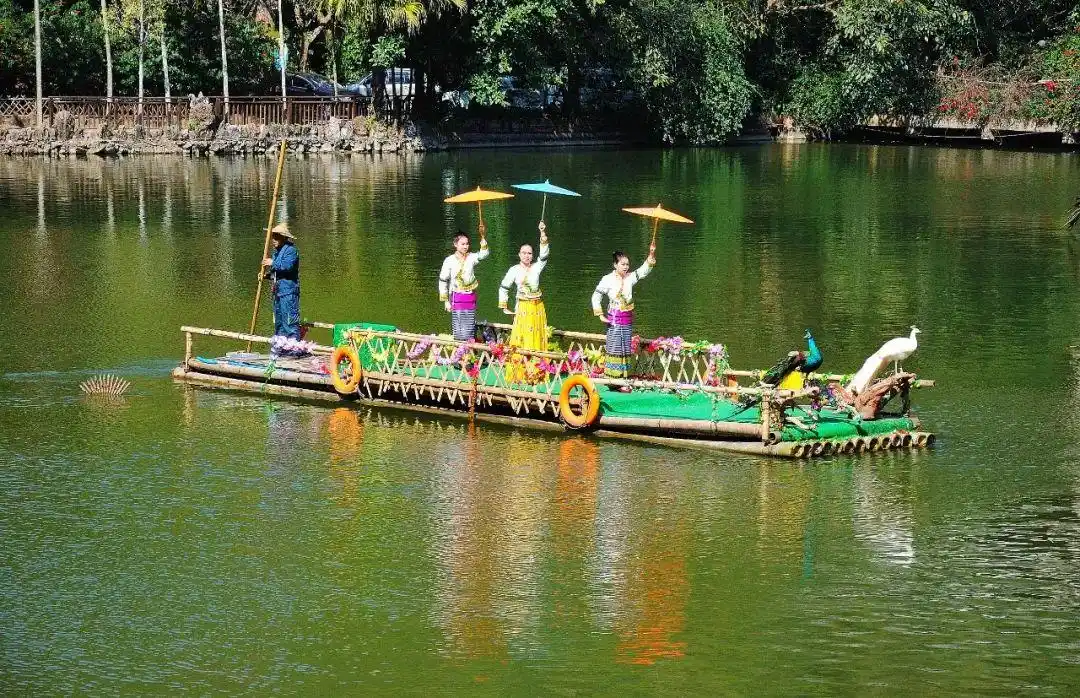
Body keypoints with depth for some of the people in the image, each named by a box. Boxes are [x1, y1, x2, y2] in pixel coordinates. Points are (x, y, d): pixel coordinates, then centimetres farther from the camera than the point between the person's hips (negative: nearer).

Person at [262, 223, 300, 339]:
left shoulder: (290, 250, -11)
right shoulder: (277, 251, 18)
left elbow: (288, 266, -25)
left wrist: (273, 263, -18)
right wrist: (267, 275, 6)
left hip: (288, 291, -10)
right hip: (278, 291, 10)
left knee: (289, 320, -12)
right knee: (278, 320, 16)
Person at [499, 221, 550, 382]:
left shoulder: (537, 267, 4)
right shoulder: (514, 270, 1)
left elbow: (544, 254, -11)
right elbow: (503, 287, 6)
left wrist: (543, 235, -21)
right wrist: (504, 307, 4)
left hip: (537, 308, 2)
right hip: (523, 308, -2)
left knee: (537, 342, 2)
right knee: (520, 342, -6)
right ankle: (517, 374, -4)